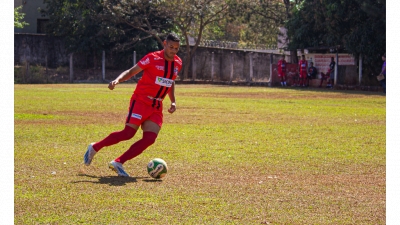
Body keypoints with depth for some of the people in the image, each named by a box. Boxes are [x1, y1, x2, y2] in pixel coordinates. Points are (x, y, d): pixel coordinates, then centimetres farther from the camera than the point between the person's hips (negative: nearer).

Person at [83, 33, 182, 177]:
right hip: (140, 101, -6)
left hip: (156, 107, 6)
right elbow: (131, 71, -8)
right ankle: (94, 148, 4)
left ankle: (118, 163, -7)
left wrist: (173, 102, 15)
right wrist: (118, 80, -26)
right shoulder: (153, 58, -9)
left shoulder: (178, 63, 9)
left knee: (149, 139, -12)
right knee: (128, 133, -16)